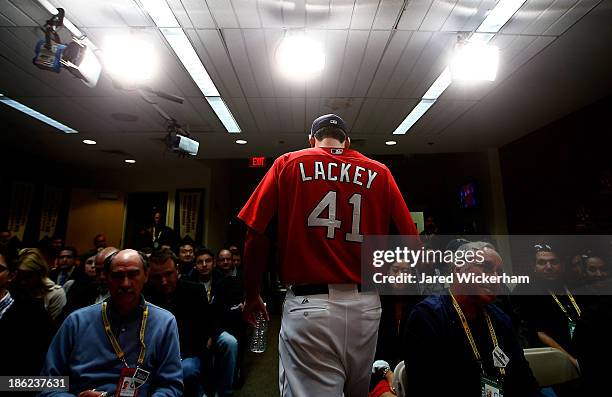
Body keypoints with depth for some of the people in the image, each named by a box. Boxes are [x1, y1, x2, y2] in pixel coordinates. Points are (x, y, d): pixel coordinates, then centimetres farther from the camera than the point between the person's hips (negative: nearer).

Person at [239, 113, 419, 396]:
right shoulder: (378, 172, 5)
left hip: (308, 306, -3)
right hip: (365, 306, 4)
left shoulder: (287, 164, 1)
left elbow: (256, 235, -3)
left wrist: (252, 297, 9)